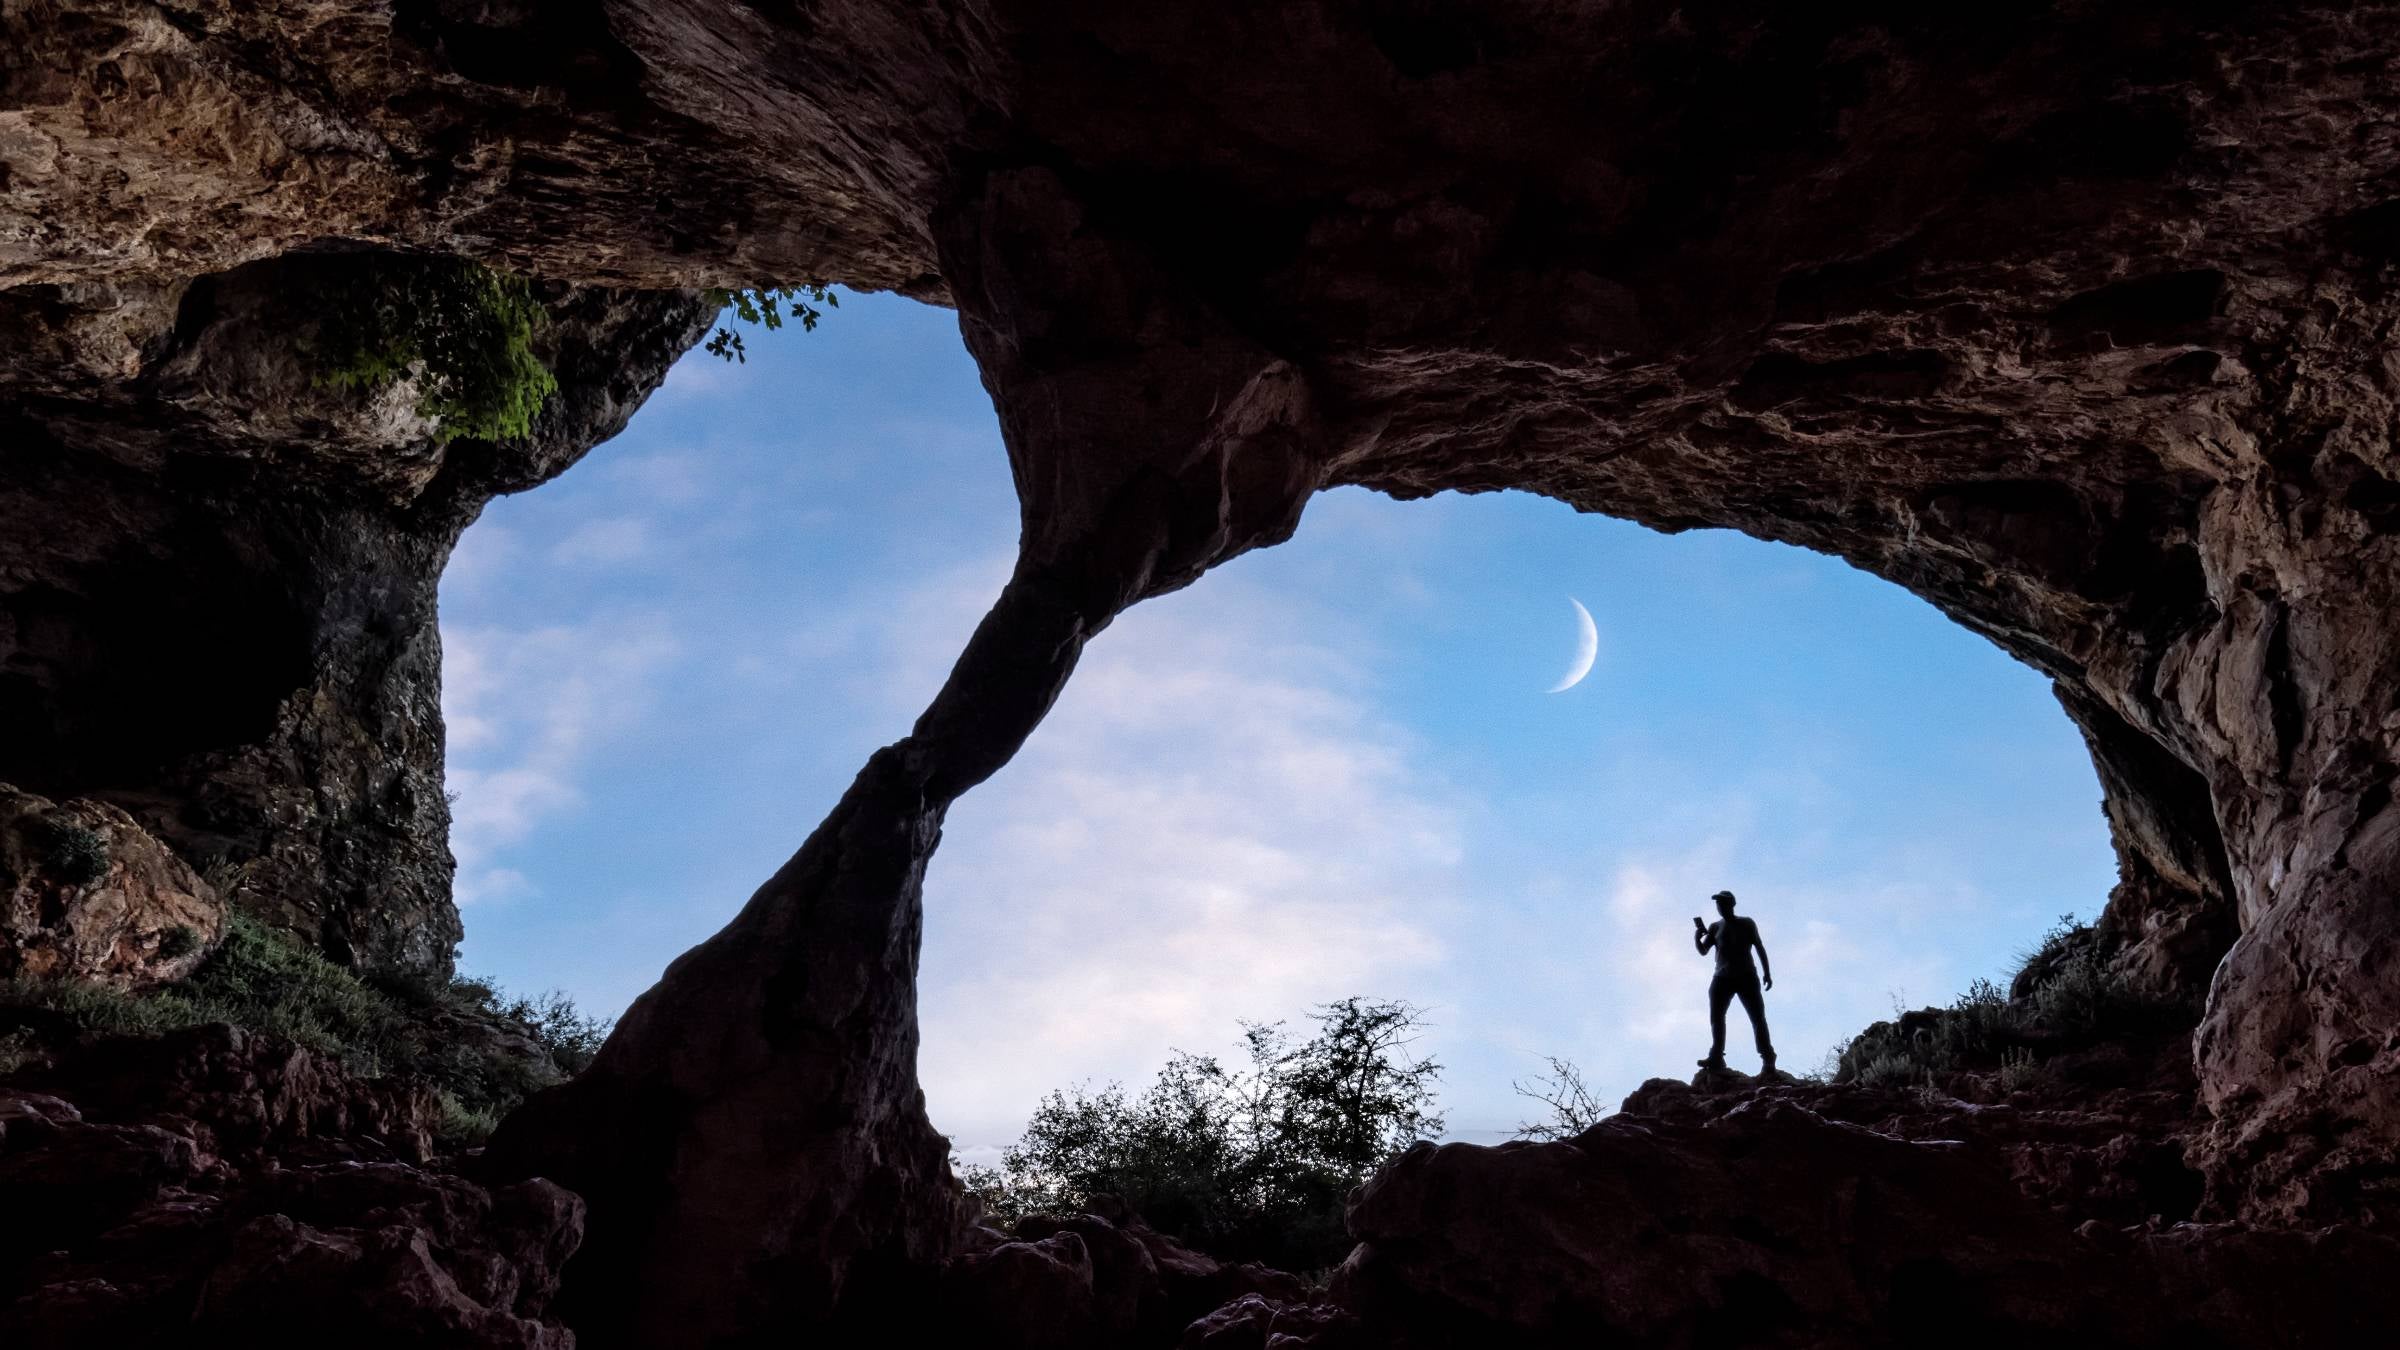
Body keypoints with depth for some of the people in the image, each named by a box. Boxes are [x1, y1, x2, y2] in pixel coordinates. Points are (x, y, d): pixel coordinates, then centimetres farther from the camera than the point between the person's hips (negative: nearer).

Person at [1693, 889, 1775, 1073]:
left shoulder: (1746, 924, 7)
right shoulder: (1715, 927, 13)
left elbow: (1760, 948, 7)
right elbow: (1704, 951, 9)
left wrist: (1767, 973, 0)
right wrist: (1697, 938, -12)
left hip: (1746, 976, -3)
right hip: (1723, 977, 3)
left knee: (1757, 1017, -8)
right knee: (1716, 1016, -5)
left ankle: (1768, 1059, -9)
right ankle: (1716, 1057, -5)